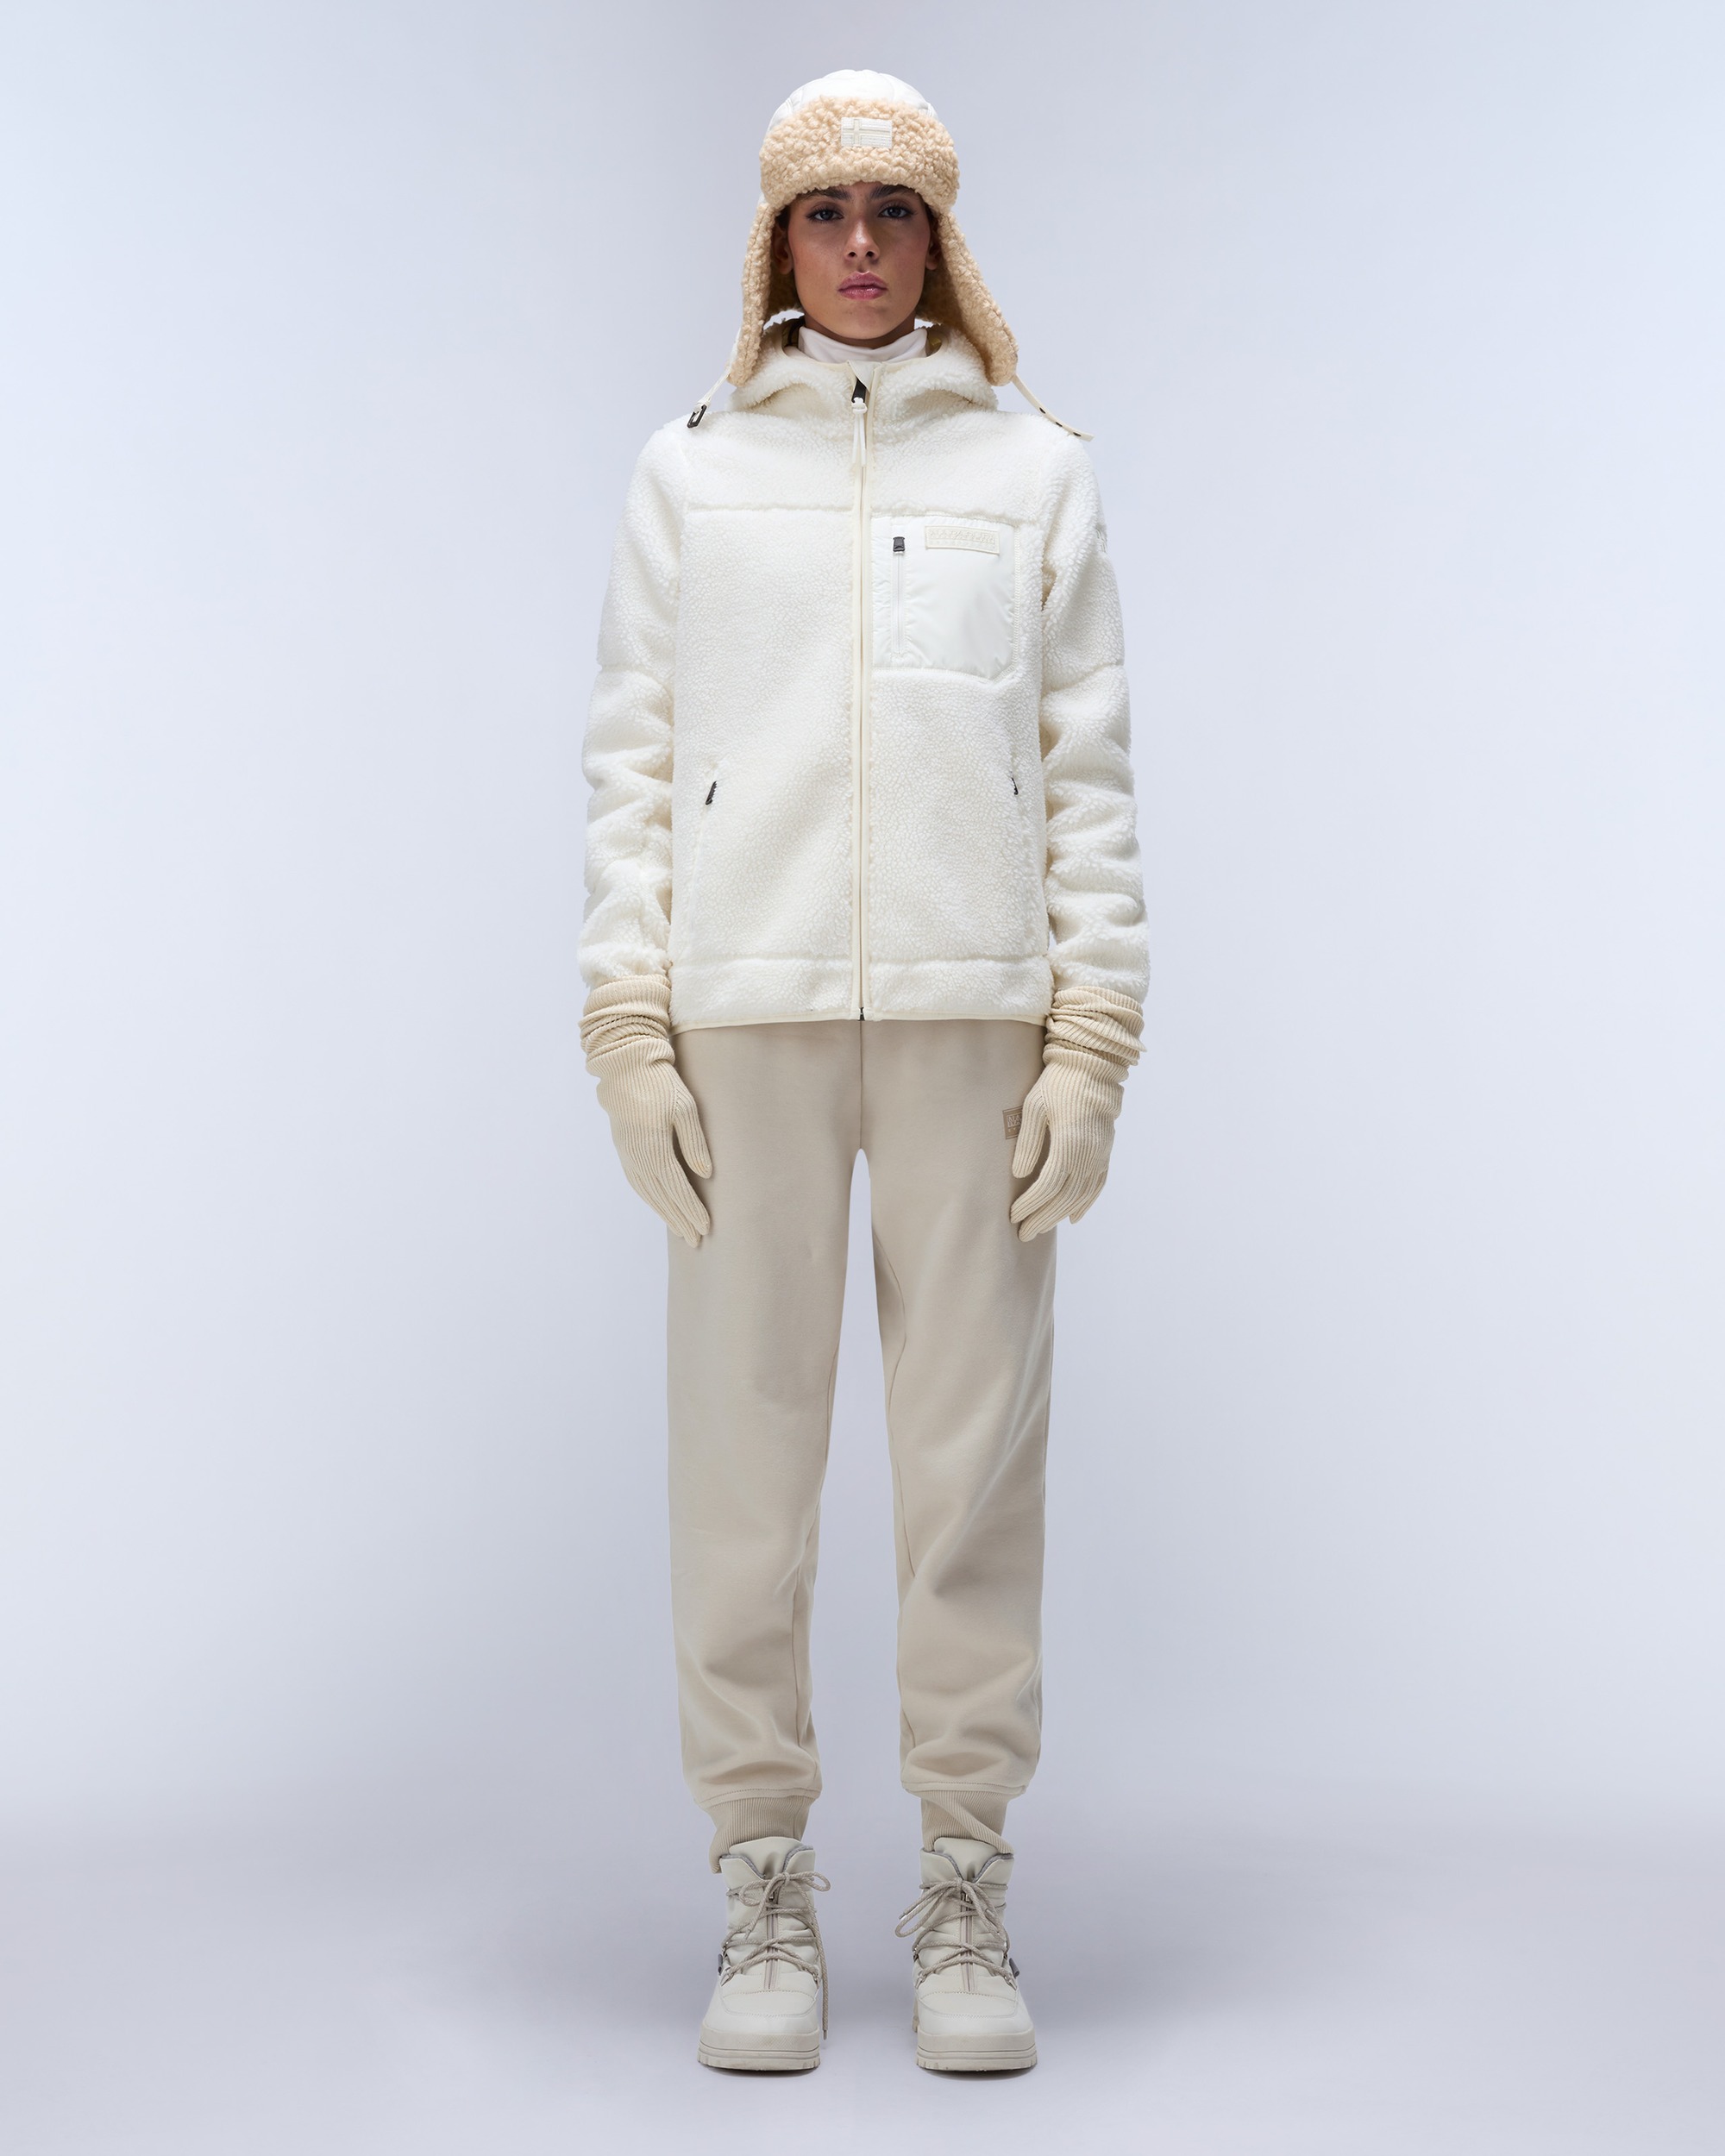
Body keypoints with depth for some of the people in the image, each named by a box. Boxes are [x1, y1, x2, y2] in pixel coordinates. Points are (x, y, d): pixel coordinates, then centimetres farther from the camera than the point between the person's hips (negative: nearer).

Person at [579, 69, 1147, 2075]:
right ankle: (762, 1890, 12)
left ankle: (965, 1890, 12)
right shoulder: (688, 470, 13)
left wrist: (1093, 1031, -1)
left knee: (976, 1441, -1)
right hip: (744, 1005, 0)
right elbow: (631, 760, 8)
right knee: (745, 1439, -1)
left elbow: (1090, 769, 8)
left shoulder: (1035, 469, 12)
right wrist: (627, 1025, -2)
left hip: (972, 1006, 0)